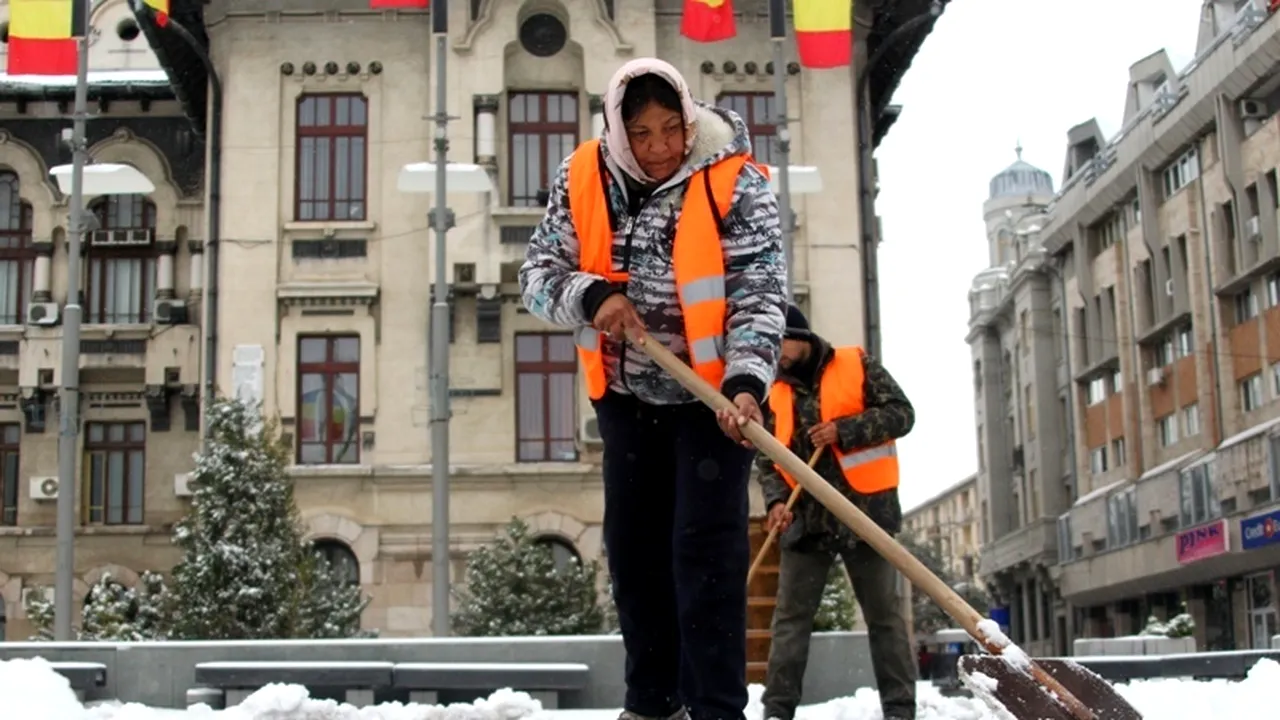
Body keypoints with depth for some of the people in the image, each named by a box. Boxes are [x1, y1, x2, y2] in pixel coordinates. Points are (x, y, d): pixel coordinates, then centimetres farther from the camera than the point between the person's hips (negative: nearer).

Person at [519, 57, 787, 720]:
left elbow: (760, 296, -21)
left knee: (705, 546, -9)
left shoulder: (735, 185, -18)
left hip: (711, 390, -5)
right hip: (626, 391, 5)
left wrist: (745, 382, -35)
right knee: (632, 542, 11)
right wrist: (592, 297, -27)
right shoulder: (583, 180, -8)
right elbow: (538, 275, -6)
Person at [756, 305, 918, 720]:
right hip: (805, 517, 4)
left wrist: (843, 430, -16)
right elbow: (767, 459, 10)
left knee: (883, 613, 2)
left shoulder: (857, 366, 2)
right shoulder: (776, 394, 12)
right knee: (791, 616, 1)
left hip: (864, 509, -3)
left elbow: (901, 413, -5)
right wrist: (776, 500, -10)